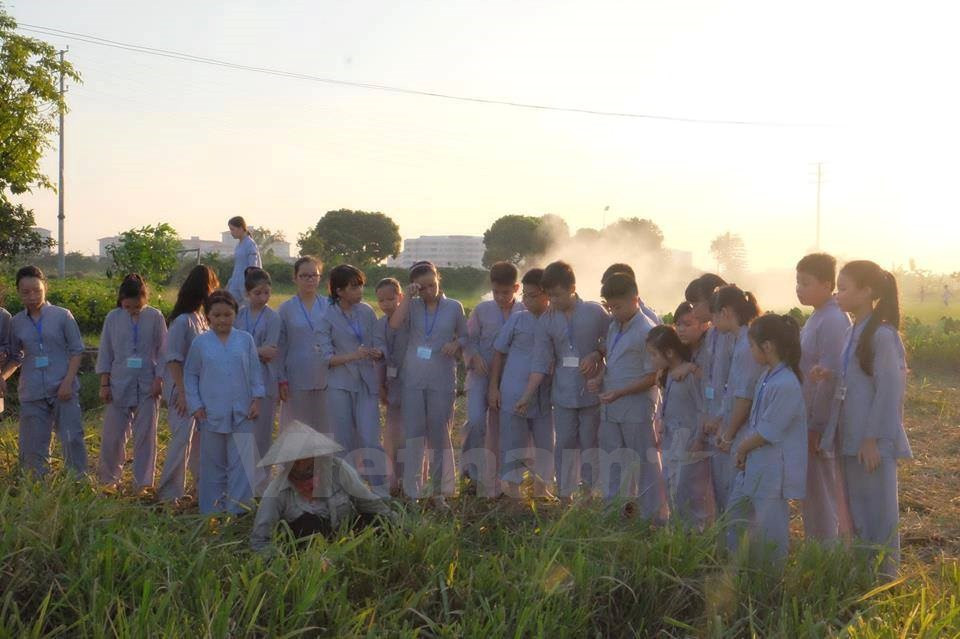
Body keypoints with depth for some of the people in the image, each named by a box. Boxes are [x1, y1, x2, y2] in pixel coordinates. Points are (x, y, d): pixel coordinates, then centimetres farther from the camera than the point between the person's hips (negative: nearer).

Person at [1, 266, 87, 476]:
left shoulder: (62, 316, 0)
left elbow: (76, 350, 1)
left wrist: (68, 382, -9)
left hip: (63, 390, -3)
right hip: (32, 394, 3)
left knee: (72, 439, -6)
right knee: (33, 446, 5)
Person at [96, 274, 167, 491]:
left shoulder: (155, 317, -2)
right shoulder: (113, 318, 2)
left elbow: (162, 351, 2)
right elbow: (105, 353, 6)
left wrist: (158, 379, -5)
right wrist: (104, 384, 2)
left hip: (147, 385, -1)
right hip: (119, 385, 1)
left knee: (145, 435, 2)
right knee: (113, 435, 4)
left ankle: (144, 483, 10)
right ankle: (108, 479, 21)